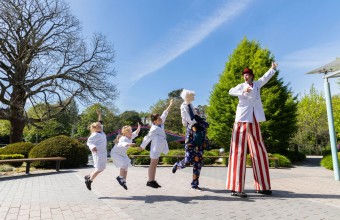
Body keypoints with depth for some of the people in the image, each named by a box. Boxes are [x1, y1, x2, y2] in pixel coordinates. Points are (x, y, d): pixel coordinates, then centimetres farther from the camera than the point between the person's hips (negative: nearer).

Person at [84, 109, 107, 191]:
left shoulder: (101, 132, 11)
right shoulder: (95, 135, -13)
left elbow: (100, 122, 20)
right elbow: (89, 141, -21)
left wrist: (99, 115, 18)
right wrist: (92, 147, -39)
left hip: (103, 153, 9)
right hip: (98, 153, -9)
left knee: (102, 168, 14)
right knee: (99, 169, -4)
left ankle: (88, 176, 27)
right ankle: (89, 181, 14)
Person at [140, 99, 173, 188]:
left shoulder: (160, 124, 3)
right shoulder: (154, 129, -20)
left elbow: (164, 114, 9)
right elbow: (148, 137, -12)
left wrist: (170, 105, 10)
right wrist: (143, 146, -1)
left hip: (159, 149, 8)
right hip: (155, 149, -8)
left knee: (155, 164, 12)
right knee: (153, 164, -1)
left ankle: (153, 180, 19)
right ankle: (150, 181, 7)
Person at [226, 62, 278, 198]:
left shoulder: (257, 84, 17)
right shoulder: (241, 86, 6)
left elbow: (265, 78, 1)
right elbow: (231, 91, -13)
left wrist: (273, 69, -15)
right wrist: (243, 92, -28)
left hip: (254, 121, 5)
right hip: (242, 119, -5)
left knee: (259, 152, 8)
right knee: (239, 151, -9)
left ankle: (261, 186, 20)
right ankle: (236, 188, -11)